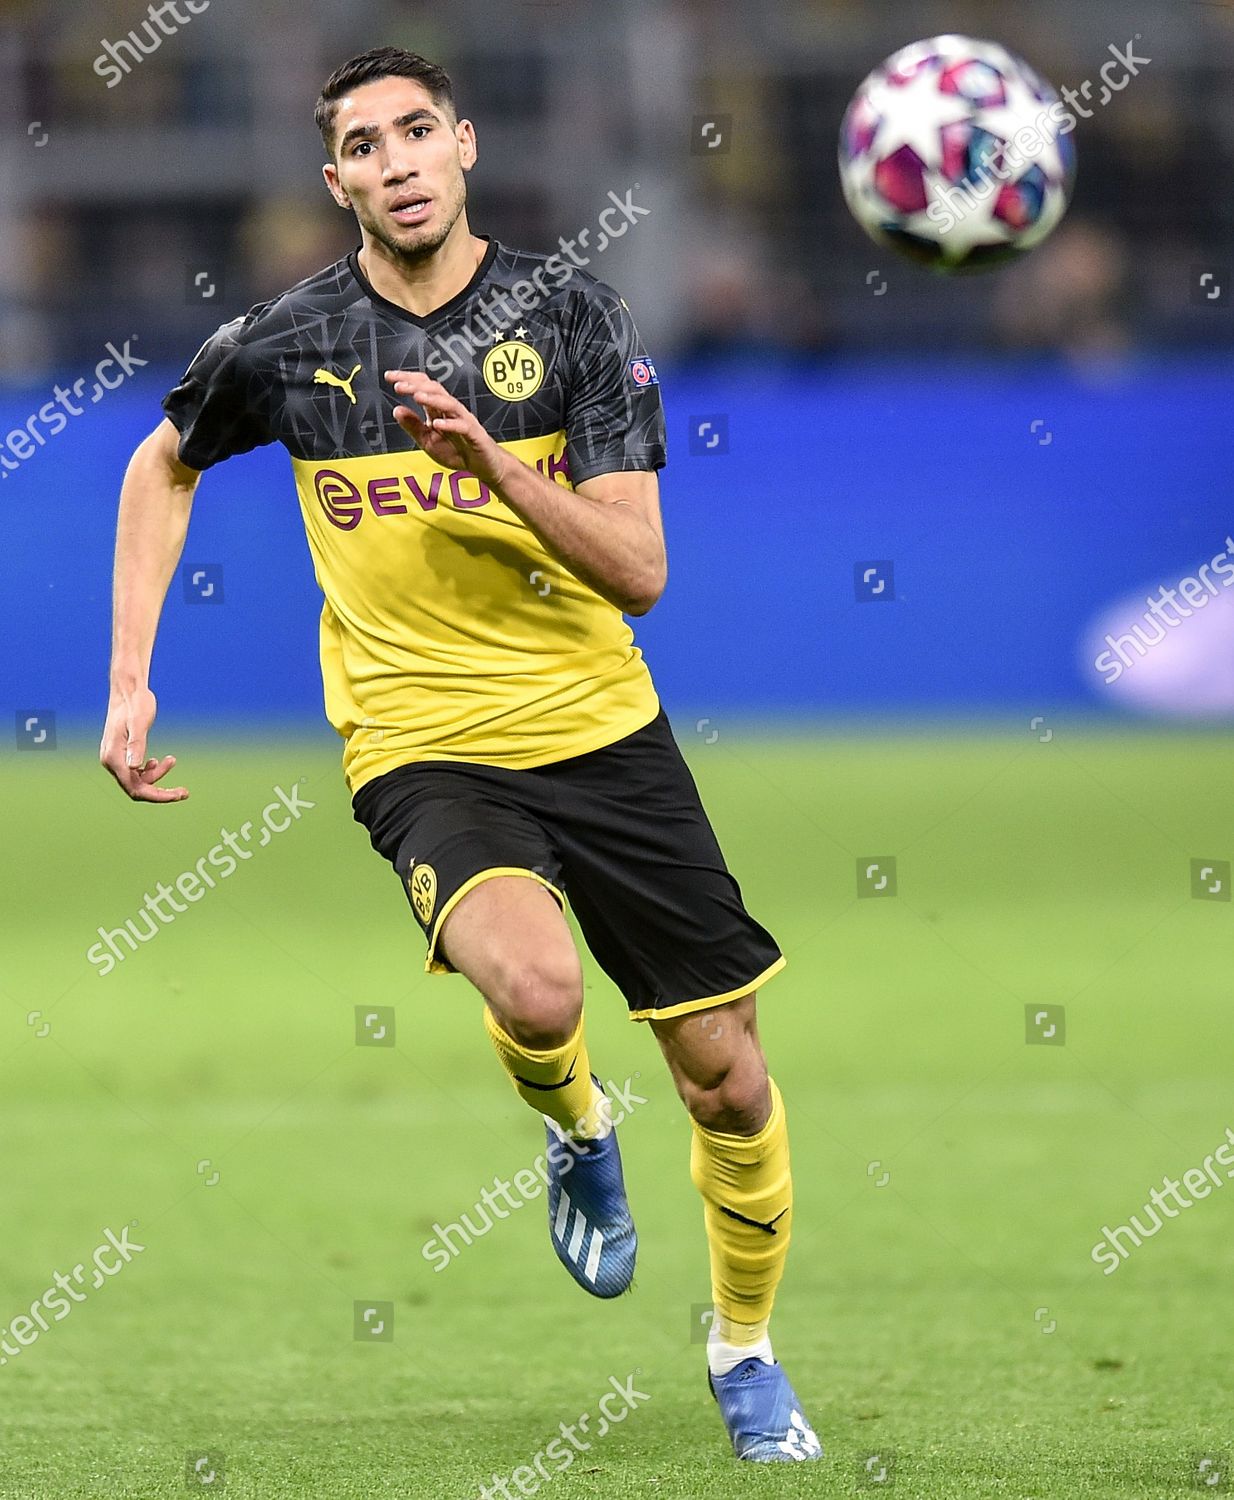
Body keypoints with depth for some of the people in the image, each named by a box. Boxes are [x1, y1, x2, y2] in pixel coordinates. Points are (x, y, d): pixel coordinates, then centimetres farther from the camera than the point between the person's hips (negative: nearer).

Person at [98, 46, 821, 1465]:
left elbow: (639, 571, -10)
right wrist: (130, 680, 10)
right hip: (422, 749, -1)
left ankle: (743, 1347, 30)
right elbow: (162, 466, 18)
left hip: (601, 729, 2)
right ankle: (578, 1130, 4)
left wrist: (494, 464, -26)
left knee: (728, 1081, 3)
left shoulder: (571, 312, -5)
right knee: (534, 988, -32)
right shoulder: (287, 343, -3)